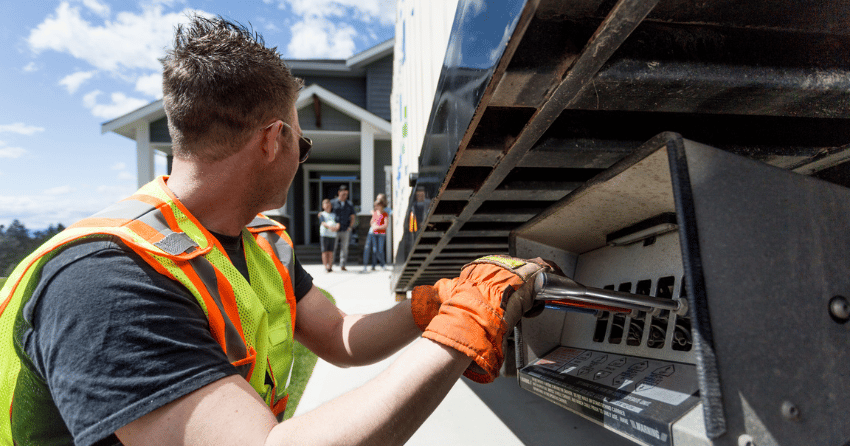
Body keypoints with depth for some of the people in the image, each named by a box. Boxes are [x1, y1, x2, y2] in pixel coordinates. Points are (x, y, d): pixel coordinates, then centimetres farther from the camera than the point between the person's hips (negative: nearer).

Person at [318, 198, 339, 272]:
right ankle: (325, 266, -1)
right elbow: (323, 223, -10)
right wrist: (329, 227, -28)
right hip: (325, 234, -3)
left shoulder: (334, 215, 18)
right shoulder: (322, 214, 6)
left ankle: (330, 266, 8)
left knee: (331, 251, 4)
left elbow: (337, 222, 6)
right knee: (325, 251, -3)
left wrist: (337, 227, -17)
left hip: (333, 235, 3)